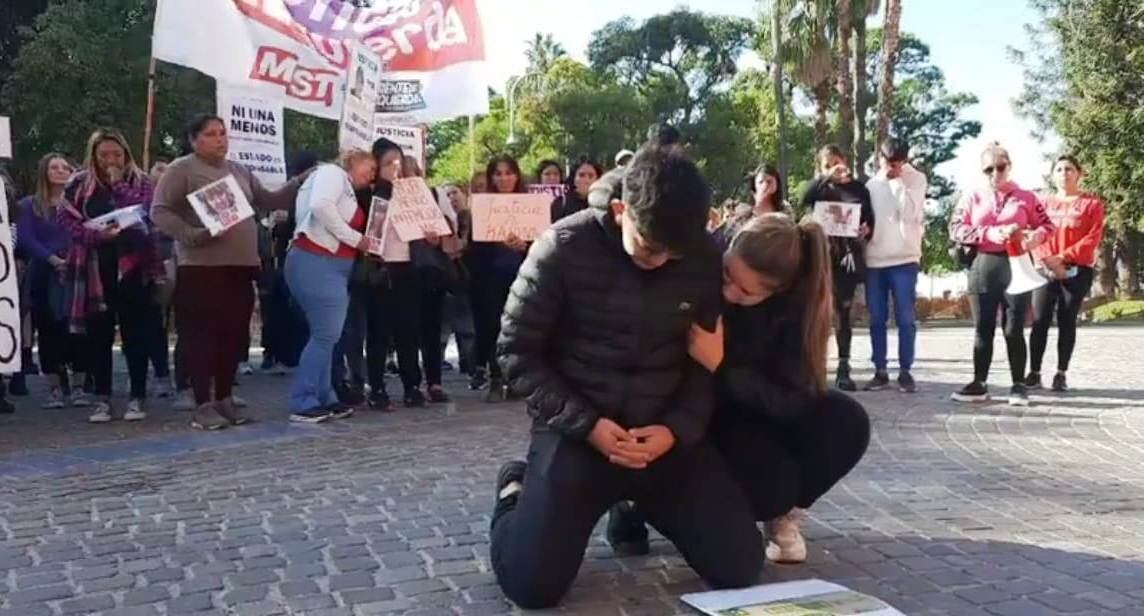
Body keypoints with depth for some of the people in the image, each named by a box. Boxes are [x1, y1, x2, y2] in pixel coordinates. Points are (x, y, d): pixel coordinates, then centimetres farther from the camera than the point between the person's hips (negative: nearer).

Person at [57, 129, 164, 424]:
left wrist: (118, 183, -10)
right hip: (94, 269, 1)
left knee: (136, 333, 1)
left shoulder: (140, 181, 6)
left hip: (133, 267, -1)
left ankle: (137, 397, 8)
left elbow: (144, 212, -10)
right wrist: (95, 234, -16)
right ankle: (102, 398, 12)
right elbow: (64, 217, -1)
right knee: (98, 334, 4)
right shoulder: (79, 184, 8)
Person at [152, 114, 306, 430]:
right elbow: (159, 212, -9)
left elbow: (268, 202, 22)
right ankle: (203, 405, -1)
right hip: (201, 266, -6)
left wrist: (299, 183, 12)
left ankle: (225, 398, 20)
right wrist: (193, 235, -22)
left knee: (234, 334, 9)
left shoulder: (239, 171, 18)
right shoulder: (181, 169, -2)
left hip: (241, 266, 6)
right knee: (203, 335, -5)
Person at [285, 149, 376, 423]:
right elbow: (321, 206, -20)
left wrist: (361, 243, 3)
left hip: (331, 266, 10)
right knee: (325, 334, -10)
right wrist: (355, 238, -15)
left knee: (326, 335, 11)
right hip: (317, 263, -10)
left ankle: (324, 400, 16)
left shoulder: (347, 190, 25)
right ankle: (303, 404, -6)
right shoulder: (332, 173, -2)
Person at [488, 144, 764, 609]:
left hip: (667, 435, 3)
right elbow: (518, 352, -8)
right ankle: (517, 492, 19)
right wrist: (587, 424, -17)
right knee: (531, 583, -16)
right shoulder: (564, 248, -14)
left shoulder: (705, 259, -5)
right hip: (575, 431, -3)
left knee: (740, 567, -4)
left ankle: (642, 503, 25)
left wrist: (678, 428, -14)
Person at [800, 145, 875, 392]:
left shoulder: (858, 188, 11)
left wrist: (866, 229, -14)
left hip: (849, 256, 1)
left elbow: (870, 220, 8)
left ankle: (843, 369, 5)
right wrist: (826, 177, -17)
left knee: (843, 312, 2)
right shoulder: (819, 189, 9)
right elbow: (805, 201, -13)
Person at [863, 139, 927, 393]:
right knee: (877, 319, 5)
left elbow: (910, 214, -13)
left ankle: (905, 372, 5)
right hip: (874, 260, 3)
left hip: (904, 259, -3)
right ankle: (880, 371, 12)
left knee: (906, 319, -2)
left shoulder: (917, 180, 2)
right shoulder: (871, 185, 11)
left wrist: (897, 181, -11)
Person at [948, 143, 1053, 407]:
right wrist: (988, 234, -13)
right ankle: (979, 383, 11)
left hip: (1016, 266, -1)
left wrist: (1036, 236, -15)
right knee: (983, 328, 4)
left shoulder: (1026, 197, 7)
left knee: (1014, 329, 0)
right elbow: (955, 229, 0)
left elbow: (1047, 225, 8)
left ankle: (1019, 385, 7)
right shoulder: (972, 197, 8)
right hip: (983, 267, 1)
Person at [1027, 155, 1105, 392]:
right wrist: (1048, 262, -14)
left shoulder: (1092, 203, 3)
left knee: (1067, 321, 1)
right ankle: (1034, 373, -4)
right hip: (1046, 271, 2)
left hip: (1077, 271, -2)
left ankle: (1062, 374, 5)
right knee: (1040, 321, -5)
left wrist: (1062, 258, -15)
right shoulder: (1045, 204, 14)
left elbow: (1093, 238, -7)